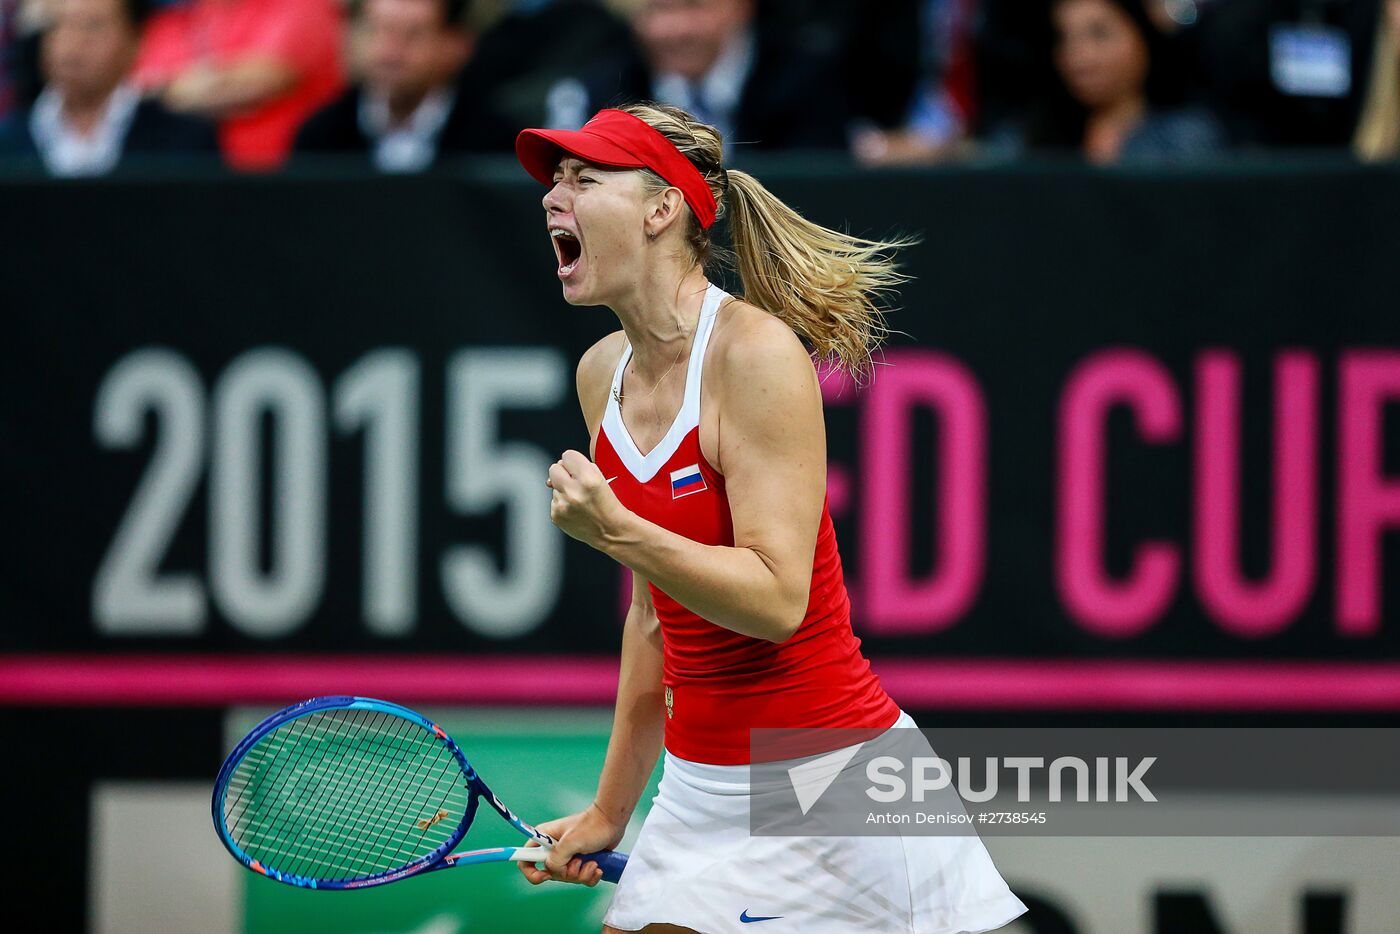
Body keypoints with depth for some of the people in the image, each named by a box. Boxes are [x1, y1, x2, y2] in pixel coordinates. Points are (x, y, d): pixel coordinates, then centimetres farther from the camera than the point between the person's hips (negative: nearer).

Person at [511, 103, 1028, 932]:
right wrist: (610, 813, 17)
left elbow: (777, 600, -21)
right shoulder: (603, 373, 6)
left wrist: (613, 530, -30)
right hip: (700, 789, 7)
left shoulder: (756, 352, -16)